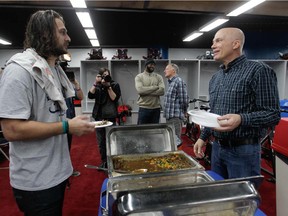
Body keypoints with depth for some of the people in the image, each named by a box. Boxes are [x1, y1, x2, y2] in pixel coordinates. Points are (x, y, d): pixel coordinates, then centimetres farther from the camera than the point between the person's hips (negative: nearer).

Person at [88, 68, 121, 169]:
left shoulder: (115, 85, 2)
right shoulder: (98, 86, 11)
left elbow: (114, 98, -9)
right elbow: (90, 95, -5)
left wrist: (108, 86, -13)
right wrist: (95, 83, -7)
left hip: (110, 116, -3)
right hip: (98, 116, 4)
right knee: (101, 142, 10)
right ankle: (104, 161, 25)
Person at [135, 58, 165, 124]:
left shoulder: (159, 77, 8)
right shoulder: (139, 77, 2)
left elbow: (162, 91, -8)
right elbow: (140, 90, -16)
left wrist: (146, 91, -13)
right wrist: (155, 87, -10)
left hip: (156, 108, 3)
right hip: (143, 108, -2)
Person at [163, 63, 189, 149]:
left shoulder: (179, 81, -13)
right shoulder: (171, 82, 17)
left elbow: (184, 99, -17)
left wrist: (184, 112, -3)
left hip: (176, 116, -10)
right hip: (169, 116, 10)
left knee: (175, 140, -5)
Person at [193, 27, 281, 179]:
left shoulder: (258, 71, -11)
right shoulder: (215, 77, 12)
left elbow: (273, 114, -14)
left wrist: (241, 119, -30)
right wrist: (203, 137, 13)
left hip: (243, 151, -7)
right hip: (217, 148, 7)